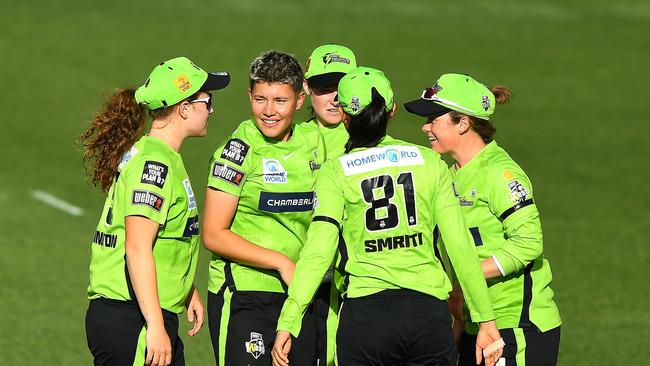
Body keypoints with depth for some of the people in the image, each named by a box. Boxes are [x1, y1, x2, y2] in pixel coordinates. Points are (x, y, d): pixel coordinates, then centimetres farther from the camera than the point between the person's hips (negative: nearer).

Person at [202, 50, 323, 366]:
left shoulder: (313, 142, 8)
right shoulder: (239, 150, -8)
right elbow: (214, 235, -11)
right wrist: (280, 262, -15)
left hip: (298, 297, 6)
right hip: (243, 297, -6)